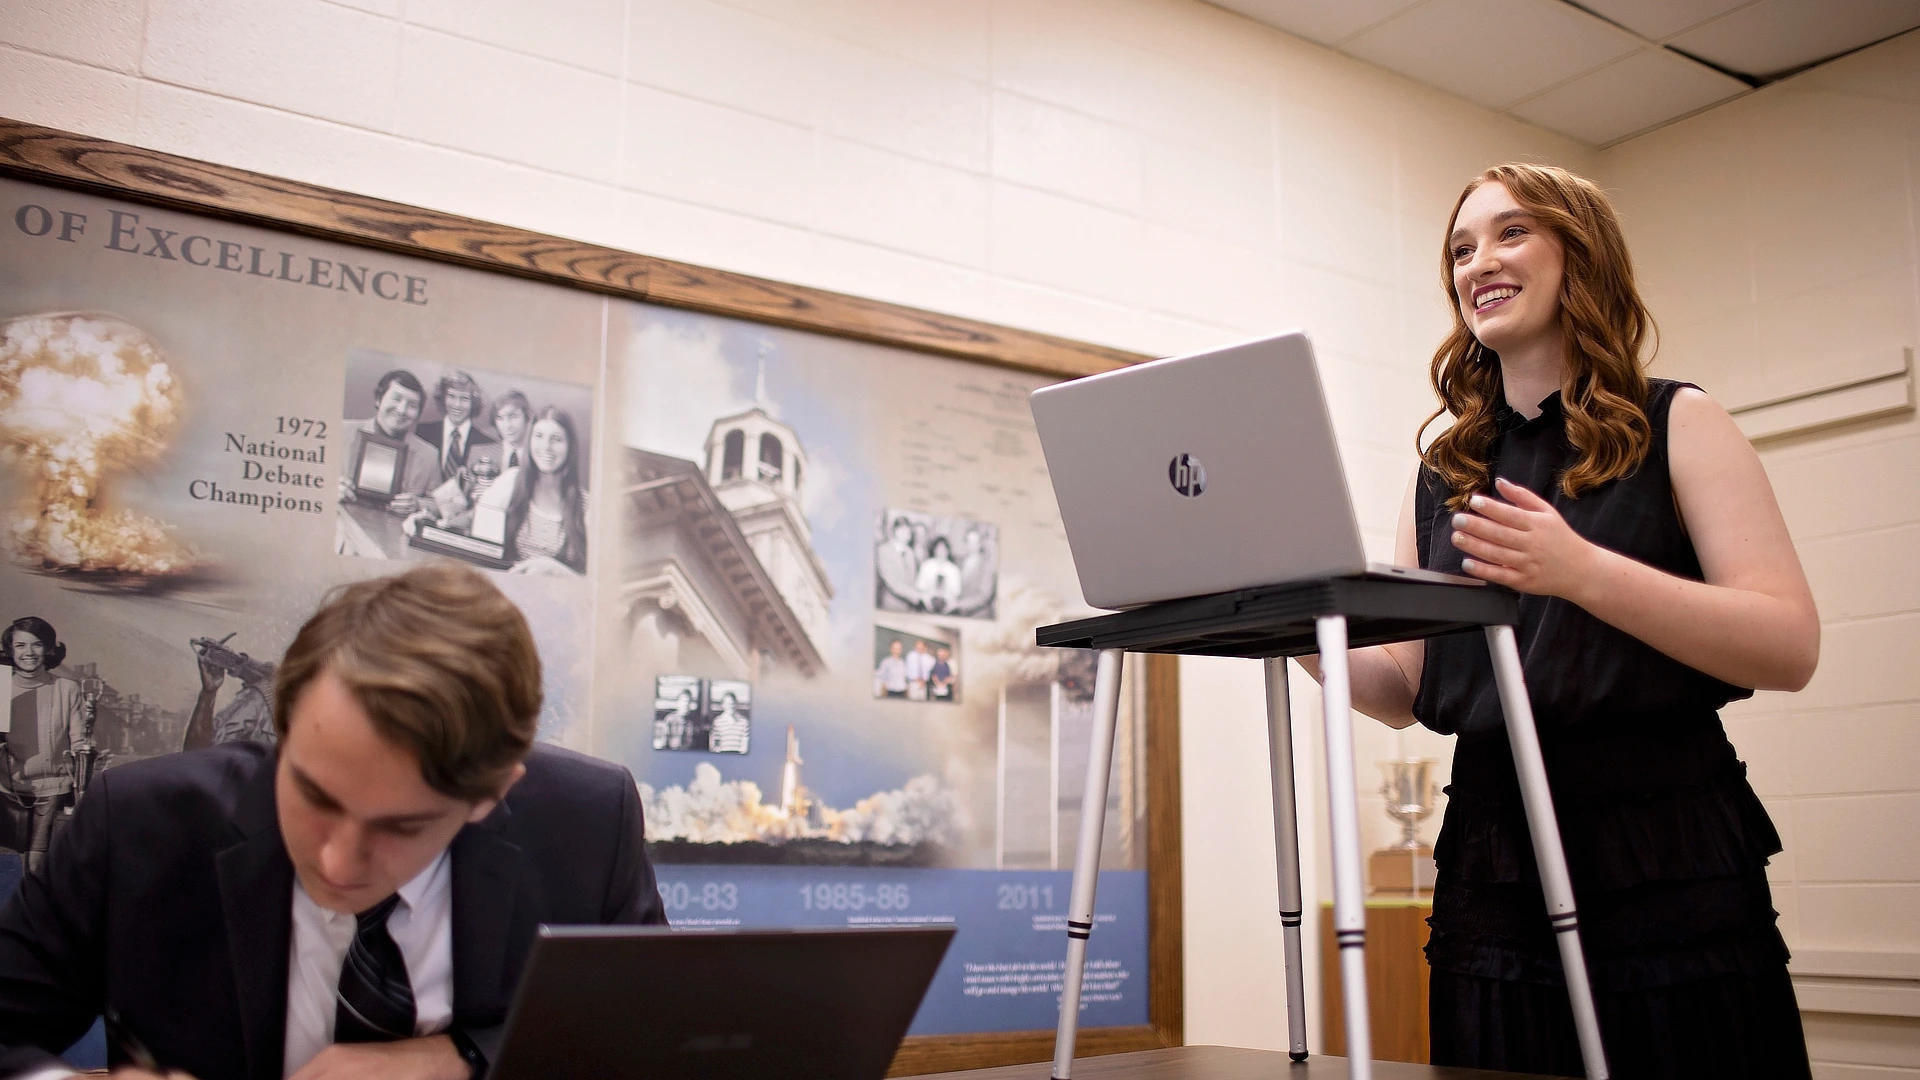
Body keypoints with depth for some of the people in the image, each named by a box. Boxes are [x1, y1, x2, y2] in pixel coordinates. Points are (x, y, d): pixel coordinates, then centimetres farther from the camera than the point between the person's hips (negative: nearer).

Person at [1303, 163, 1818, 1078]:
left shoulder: (1675, 425, 2)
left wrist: (1583, 572, -24)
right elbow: (1405, 691, 13)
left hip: (1667, 874, -3)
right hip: (1494, 888, 4)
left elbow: (1790, 646, -10)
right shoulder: (1442, 473, 12)